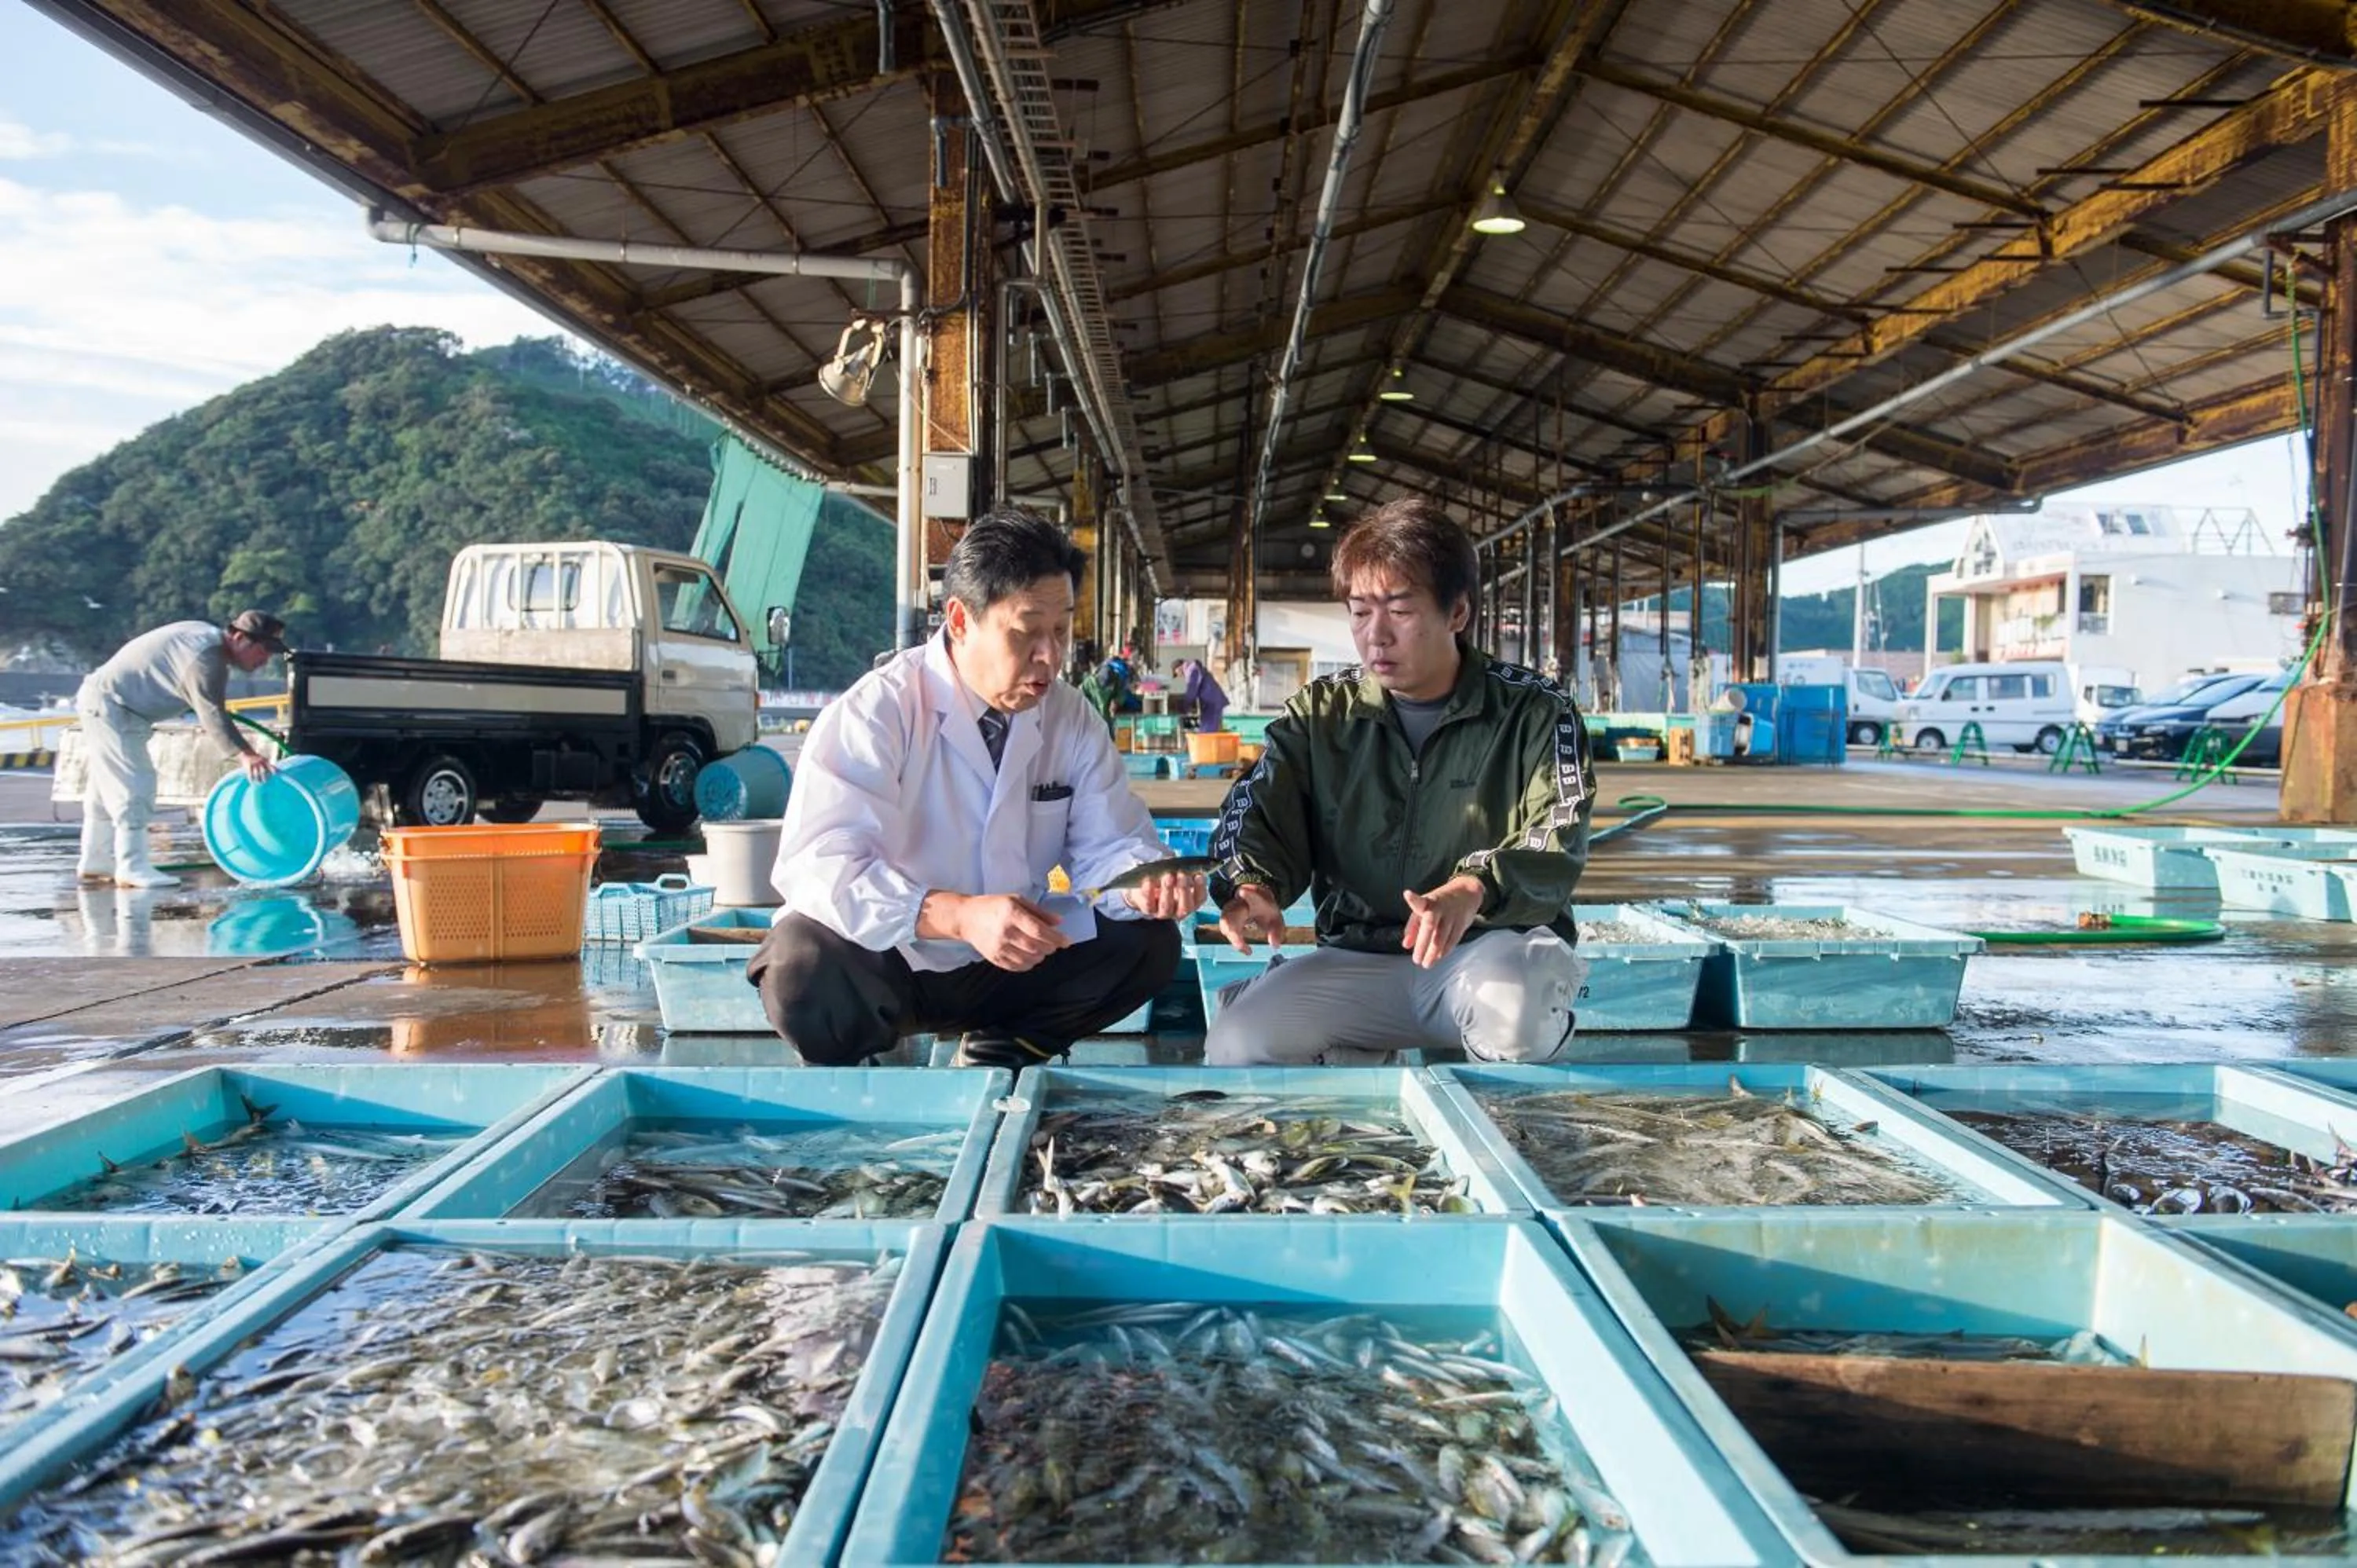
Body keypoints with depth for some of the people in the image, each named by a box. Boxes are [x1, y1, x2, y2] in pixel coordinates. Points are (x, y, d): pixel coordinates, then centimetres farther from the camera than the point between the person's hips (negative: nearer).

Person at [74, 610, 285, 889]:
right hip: (110, 706, -11)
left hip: (103, 699, 11)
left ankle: (96, 863, 27)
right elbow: (212, 713, -37)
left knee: (107, 787, 17)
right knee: (134, 786, -14)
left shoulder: (208, 635, 4)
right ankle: (133, 868, -14)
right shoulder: (205, 659, -28)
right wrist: (243, 754, -47)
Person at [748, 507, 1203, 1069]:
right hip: (880, 960, -5)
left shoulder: (1074, 722, -1)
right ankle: (860, 1076, -1)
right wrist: (959, 916, -44)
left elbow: (1109, 844, 0)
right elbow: (820, 865, -30)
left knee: (1150, 943, -13)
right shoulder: (877, 712, -19)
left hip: (1009, 961, 5)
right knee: (805, 974, -36)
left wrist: (1147, 883, -26)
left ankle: (999, 1054, 6)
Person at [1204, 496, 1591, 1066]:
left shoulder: (1532, 714, -2)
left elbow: (1556, 843, -14)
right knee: (1235, 1048, -23)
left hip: (1493, 949, -2)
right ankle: (1357, 1063, 9)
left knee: (1518, 1019, -38)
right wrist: (1251, 887, -25)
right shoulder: (1320, 713, 7)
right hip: (1358, 956, 3)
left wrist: (1475, 889, -37)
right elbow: (1256, 816, 1)